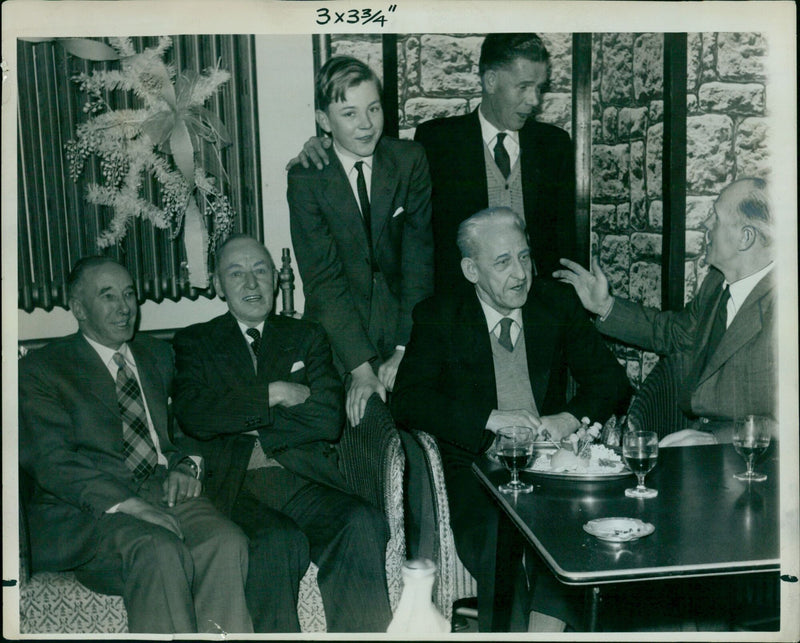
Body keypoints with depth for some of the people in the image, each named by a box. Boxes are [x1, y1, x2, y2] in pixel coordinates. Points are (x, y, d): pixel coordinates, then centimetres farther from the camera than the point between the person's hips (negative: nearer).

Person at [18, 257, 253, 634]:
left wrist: (184, 467, 2)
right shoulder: (40, 370, 6)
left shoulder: (158, 355, 23)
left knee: (226, 541, -29)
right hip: (88, 510, -4)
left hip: (164, 492, 4)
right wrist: (126, 503, -20)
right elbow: (49, 461, -6)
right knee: (160, 551, -36)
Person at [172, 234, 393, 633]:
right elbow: (191, 414, -3)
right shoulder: (195, 342, 17)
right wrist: (273, 394, -4)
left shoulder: (306, 336, 20)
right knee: (280, 545, -35)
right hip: (236, 488, -1)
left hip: (306, 481, 2)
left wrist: (243, 421, 0)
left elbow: (329, 420, 5)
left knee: (362, 524, -31)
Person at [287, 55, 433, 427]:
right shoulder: (306, 178, -7)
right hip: (337, 336, -1)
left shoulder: (410, 160, -2)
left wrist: (405, 349, -14)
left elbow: (419, 256, -5)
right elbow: (323, 278, -11)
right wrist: (360, 367, -19)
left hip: (404, 326, 2)